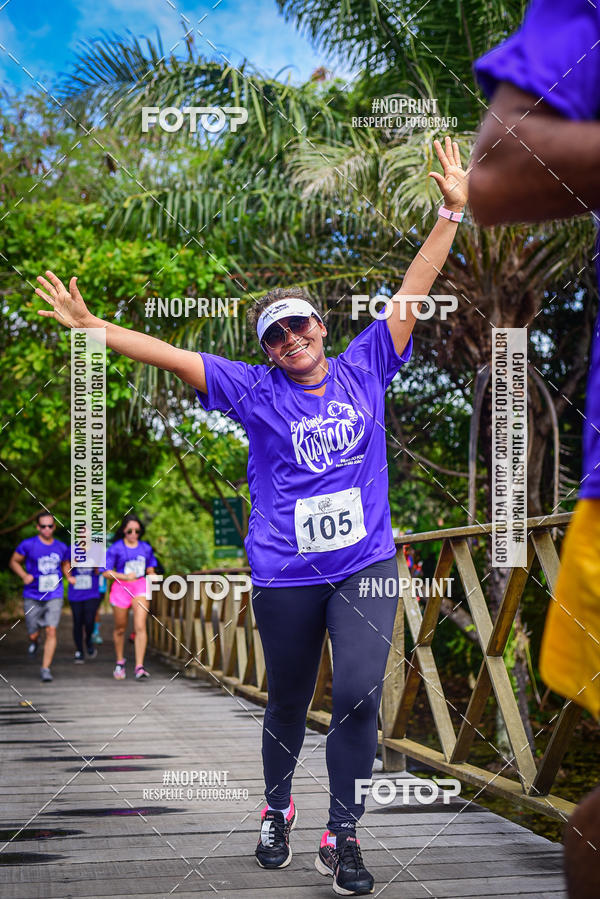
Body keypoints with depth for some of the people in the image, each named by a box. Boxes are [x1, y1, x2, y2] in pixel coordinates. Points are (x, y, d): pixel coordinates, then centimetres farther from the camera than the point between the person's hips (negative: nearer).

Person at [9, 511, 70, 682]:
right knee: (33, 635, 4)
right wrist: (24, 575, -12)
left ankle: (45, 668, -5)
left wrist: (68, 575, 2)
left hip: (54, 596, 1)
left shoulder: (61, 547, 4)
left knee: (51, 631, -13)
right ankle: (33, 642, 44)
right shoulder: (28, 544, -5)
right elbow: (14, 561, 5)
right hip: (32, 597, -1)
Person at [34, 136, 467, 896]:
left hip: (366, 563, 1)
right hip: (286, 575, 0)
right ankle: (276, 810, 38)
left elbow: (414, 290, 7)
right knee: (288, 702, 13)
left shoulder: (363, 368, 6)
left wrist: (451, 211, 5)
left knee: (359, 693, -15)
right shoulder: (255, 392, 1)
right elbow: (170, 356, -2)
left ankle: (342, 837, -4)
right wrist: (93, 326, -7)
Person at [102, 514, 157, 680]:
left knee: (140, 626, -14)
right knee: (120, 628, 11)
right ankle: (120, 662, 34)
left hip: (140, 587, 1)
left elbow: (150, 568, 19)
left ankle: (139, 667, -15)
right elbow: (106, 572, -7)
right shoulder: (115, 548, -5)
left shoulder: (146, 548, 7)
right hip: (121, 586, -1)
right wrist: (125, 576, -19)